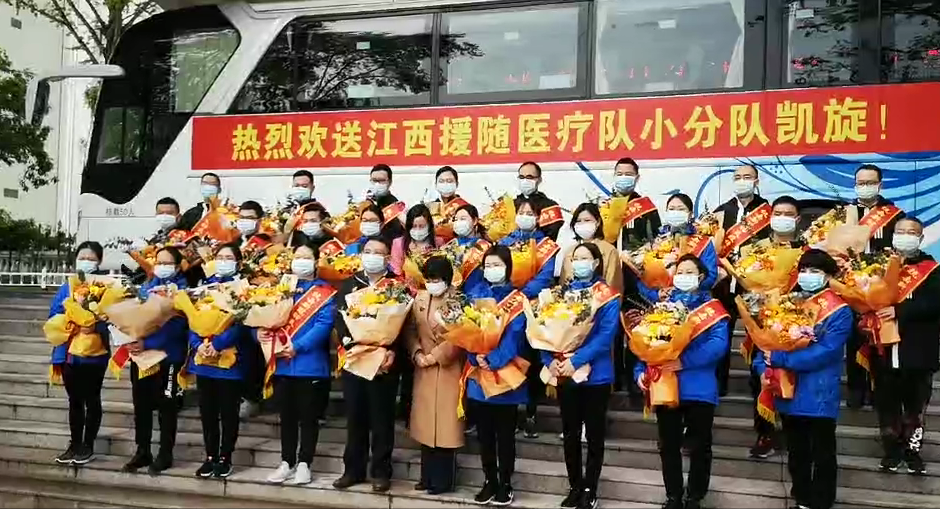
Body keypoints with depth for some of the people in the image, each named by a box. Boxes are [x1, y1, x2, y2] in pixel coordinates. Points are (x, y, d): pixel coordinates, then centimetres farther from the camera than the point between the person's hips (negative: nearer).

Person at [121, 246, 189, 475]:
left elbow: (174, 325, -17)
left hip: (167, 355, -5)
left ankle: (165, 454, 13)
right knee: (141, 405, 11)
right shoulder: (146, 288, 14)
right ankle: (142, 451, 22)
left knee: (166, 407, 3)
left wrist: (147, 343, -24)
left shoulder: (182, 290, -5)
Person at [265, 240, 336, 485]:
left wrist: (298, 347, -22)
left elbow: (324, 324, -14)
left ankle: (304, 464, 14)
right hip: (282, 363, 5)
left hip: (310, 364, -4)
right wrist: (260, 330, -12)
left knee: (308, 417, 4)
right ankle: (286, 463, 22)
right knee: (286, 416, 13)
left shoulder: (325, 292, -2)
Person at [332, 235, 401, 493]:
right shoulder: (349, 284, 10)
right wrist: (348, 342, -16)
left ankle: (381, 472, 13)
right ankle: (353, 469, 20)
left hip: (385, 360, -3)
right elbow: (339, 319, 1)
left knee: (382, 418, 4)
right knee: (355, 417, 10)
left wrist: (392, 351, -22)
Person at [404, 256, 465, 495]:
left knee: (446, 424, -1)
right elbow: (411, 330, 9)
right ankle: (428, 476, 21)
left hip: (449, 370, -6)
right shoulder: (420, 299, 7)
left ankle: (443, 480, 9)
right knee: (426, 423, 10)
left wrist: (434, 356, -16)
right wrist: (417, 354, -7)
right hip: (424, 371, 6)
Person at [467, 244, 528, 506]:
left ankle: (505, 484, 16)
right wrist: (476, 356, -14)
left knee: (505, 435, 5)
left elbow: (514, 335, -12)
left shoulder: (517, 299, -2)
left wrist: (492, 360, -22)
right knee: (484, 434, 11)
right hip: (478, 373, 4)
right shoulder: (475, 294, 9)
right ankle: (489, 481, 22)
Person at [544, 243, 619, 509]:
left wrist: (575, 360, -23)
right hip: (564, 374, 4)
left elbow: (605, 336, -16)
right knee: (570, 433, 11)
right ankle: (574, 487, 23)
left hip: (595, 374, -4)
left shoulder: (608, 296, -5)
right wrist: (550, 359, -13)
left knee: (594, 435, 6)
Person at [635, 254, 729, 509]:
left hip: (699, 388, -3)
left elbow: (719, 344, -16)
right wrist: (640, 370, -8)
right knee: (668, 446, 12)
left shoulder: (711, 307, -1)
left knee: (699, 447, 9)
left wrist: (684, 361, -25)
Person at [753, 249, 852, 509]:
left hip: (819, 397, -6)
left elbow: (823, 353, -22)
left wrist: (778, 358, -21)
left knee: (822, 456, 9)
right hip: (788, 394, 6)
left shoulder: (839, 312, -10)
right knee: (796, 454, 19)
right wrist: (763, 368, -11)